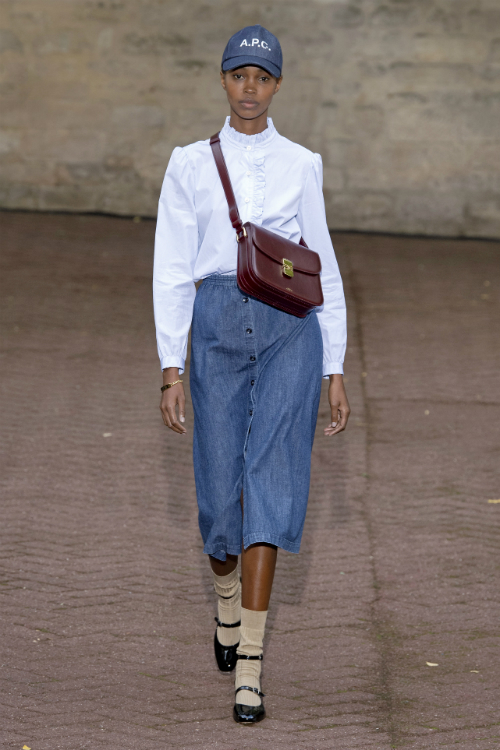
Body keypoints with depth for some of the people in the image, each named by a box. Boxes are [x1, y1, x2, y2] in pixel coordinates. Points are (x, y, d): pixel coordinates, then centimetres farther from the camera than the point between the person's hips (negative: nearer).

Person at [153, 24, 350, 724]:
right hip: (217, 327, 1)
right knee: (220, 492, 3)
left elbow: (325, 270, 13)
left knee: (269, 480, -11)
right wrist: (172, 368, -4)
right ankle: (228, 603, 37)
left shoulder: (301, 165, 10)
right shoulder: (190, 165, 8)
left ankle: (249, 668, -12)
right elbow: (171, 270, 4)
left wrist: (335, 370, 9)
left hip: (290, 329, 0)